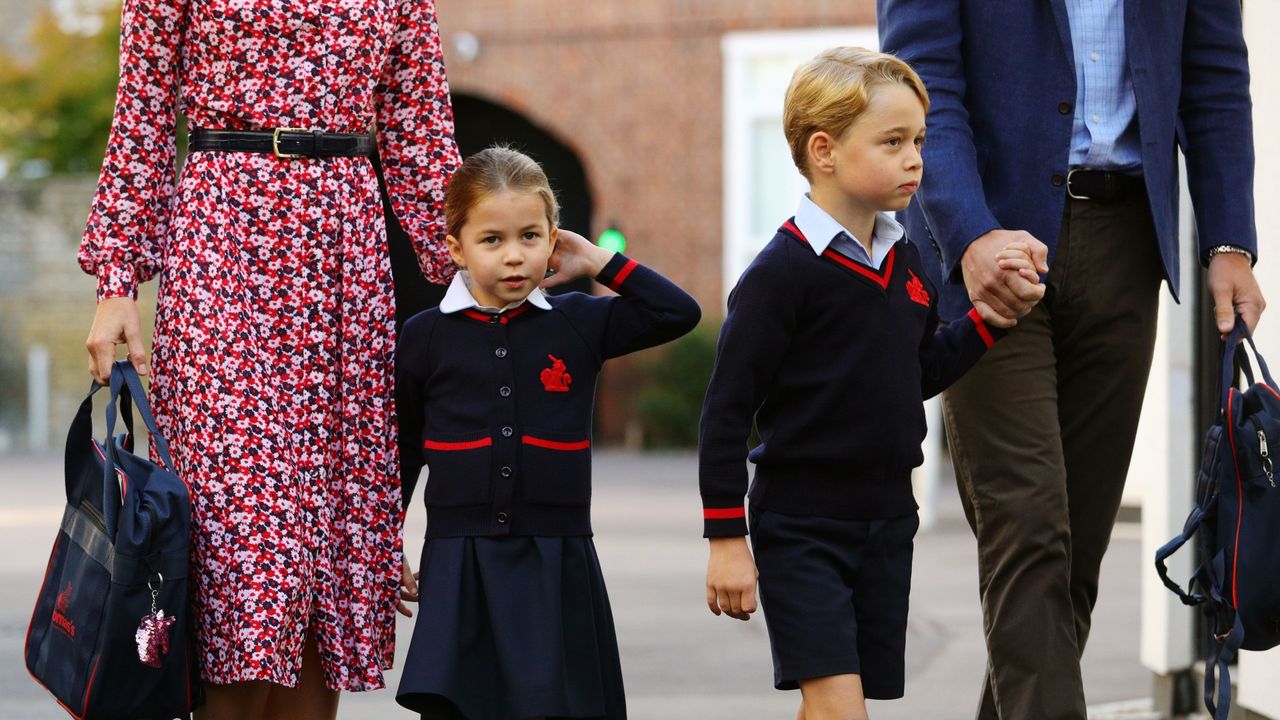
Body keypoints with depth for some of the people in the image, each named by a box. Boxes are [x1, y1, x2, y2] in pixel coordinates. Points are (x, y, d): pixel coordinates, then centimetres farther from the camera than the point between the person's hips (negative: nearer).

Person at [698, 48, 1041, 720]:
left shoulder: (903, 261, 7)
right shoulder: (782, 272, -15)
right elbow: (727, 409, -13)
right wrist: (726, 539, -13)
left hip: (887, 520, 7)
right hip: (799, 525, -7)